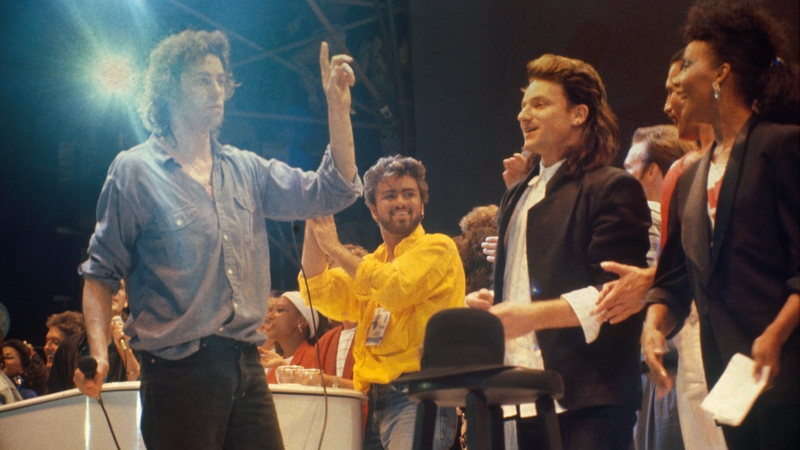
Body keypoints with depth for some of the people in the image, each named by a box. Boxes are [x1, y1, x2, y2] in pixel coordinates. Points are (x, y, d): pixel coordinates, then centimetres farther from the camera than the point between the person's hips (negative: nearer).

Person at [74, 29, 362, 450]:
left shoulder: (245, 170, 15)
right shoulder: (134, 170, 1)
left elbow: (332, 191, 11)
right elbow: (102, 272, 1)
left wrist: (337, 104, 2)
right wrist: (98, 352, -15)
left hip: (247, 367, 5)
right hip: (179, 369, -5)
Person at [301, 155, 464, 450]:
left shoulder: (437, 248, 2)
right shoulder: (369, 266, 23)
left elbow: (395, 289, -14)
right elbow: (320, 293, 10)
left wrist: (335, 248, -6)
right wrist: (314, 225, 5)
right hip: (373, 400, 7)